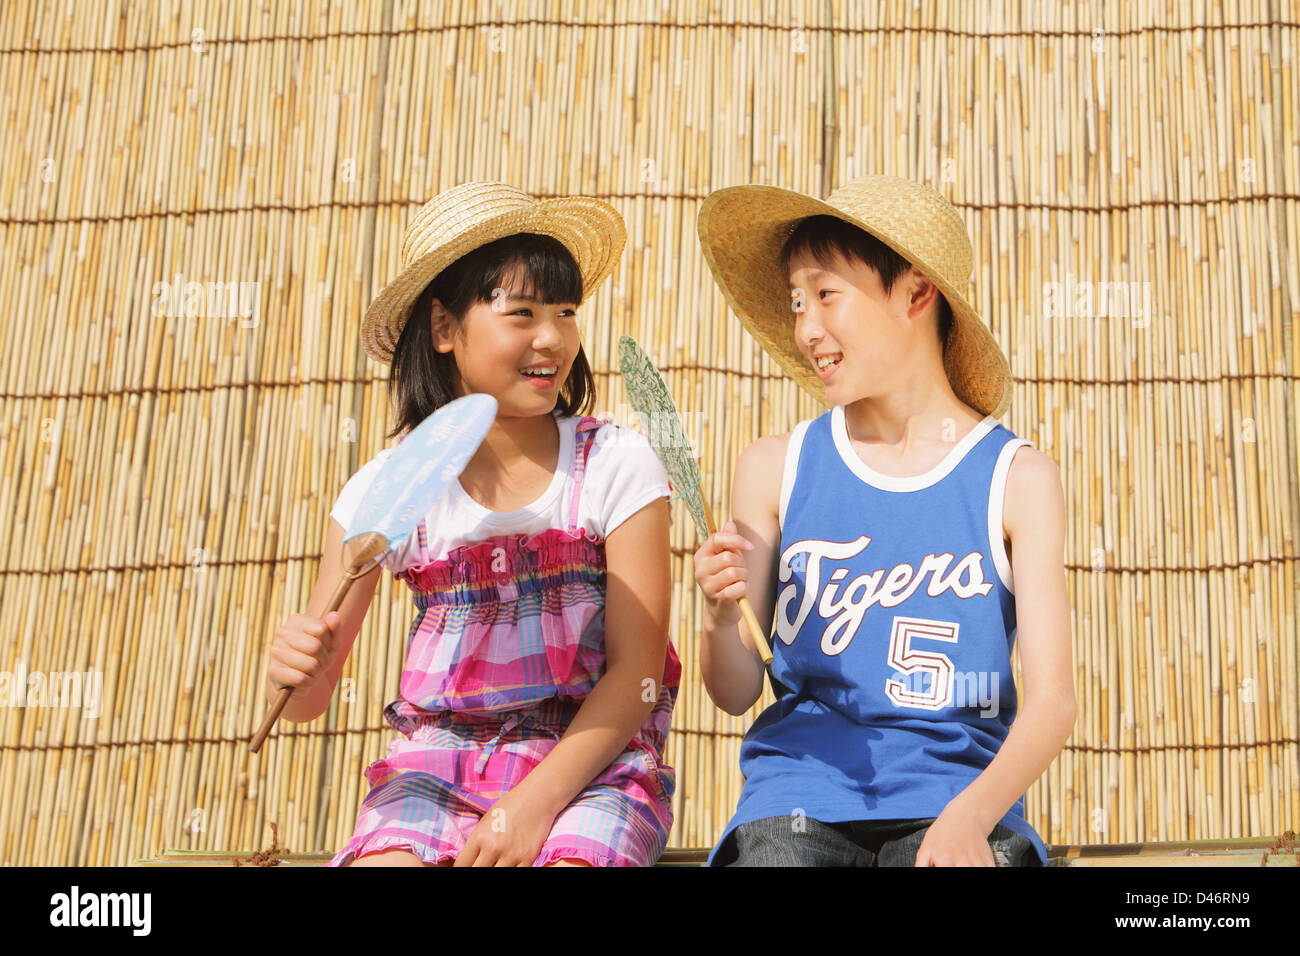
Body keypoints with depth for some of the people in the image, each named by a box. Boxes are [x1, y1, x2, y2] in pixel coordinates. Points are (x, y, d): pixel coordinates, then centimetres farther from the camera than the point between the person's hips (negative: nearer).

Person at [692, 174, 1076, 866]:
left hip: (953, 785, -1)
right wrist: (721, 616, -12)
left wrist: (970, 815, -20)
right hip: (801, 785, 1)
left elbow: (1052, 698, -3)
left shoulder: (1017, 478, 4)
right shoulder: (776, 468, 8)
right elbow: (735, 693, 9)